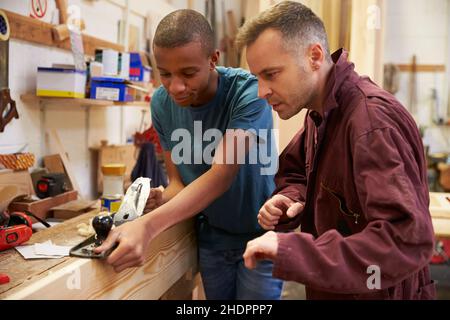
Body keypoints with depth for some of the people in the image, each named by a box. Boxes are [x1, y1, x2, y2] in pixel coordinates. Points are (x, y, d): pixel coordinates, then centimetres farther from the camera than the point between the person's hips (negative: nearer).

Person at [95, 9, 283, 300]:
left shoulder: (249, 92, -26)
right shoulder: (162, 103, -10)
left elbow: (222, 175, -35)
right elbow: (178, 180, -5)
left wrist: (149, 226, -47)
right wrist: (162, 200, -30)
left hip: (260, 232, -4)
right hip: (211, 233, 4)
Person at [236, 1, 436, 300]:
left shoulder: (373, 120, -29)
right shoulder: (321, 112, 0)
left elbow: (408, 240, -37)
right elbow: (295, 172, 14)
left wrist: (290, 250, -39)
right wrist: (290, 200, -10)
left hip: (378, 293, -8)